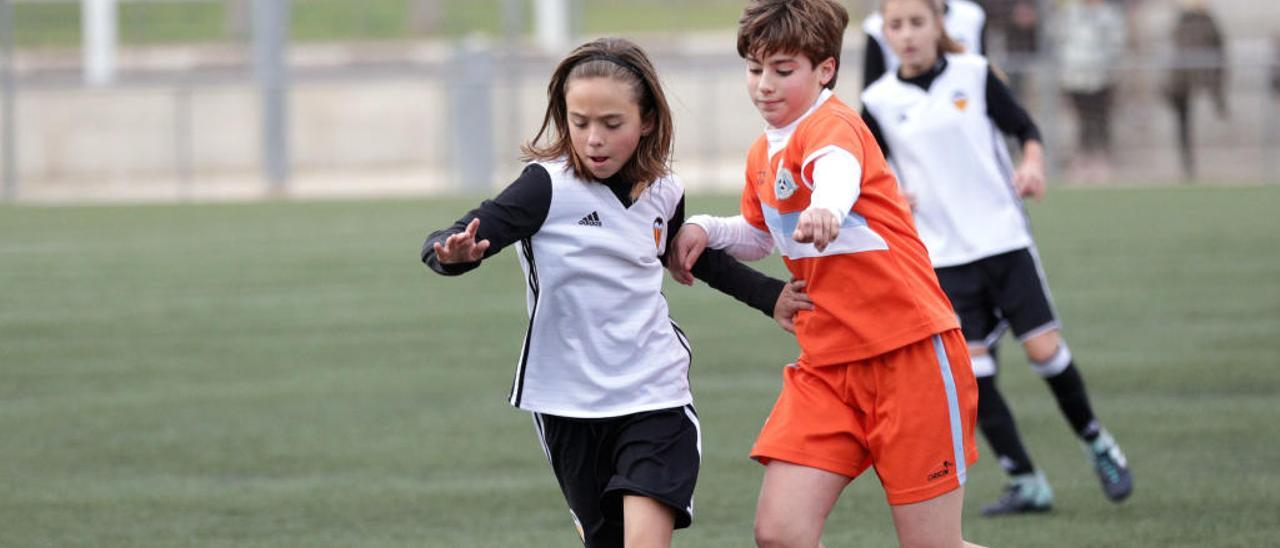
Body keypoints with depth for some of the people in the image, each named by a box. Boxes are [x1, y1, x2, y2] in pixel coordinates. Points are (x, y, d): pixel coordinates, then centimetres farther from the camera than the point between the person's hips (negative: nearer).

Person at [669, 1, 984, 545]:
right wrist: (704, 230, 12)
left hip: (910, 353, -7)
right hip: (827, 363, 7)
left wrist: (826, 209, -63)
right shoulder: (763, 155, 12)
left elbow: (838, 169, -39)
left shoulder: (831, 123, -13)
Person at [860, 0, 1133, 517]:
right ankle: (1026, 483, 4)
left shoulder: (974, 74, -1)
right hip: (944, 256, 1)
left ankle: (1096, 442, 19)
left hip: (1004, 237, -1)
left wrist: (1033, 163, -14)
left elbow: (1024, 127, 6)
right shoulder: (879, 102, 1)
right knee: (971, 370, -6)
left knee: (1044, 349, -6)